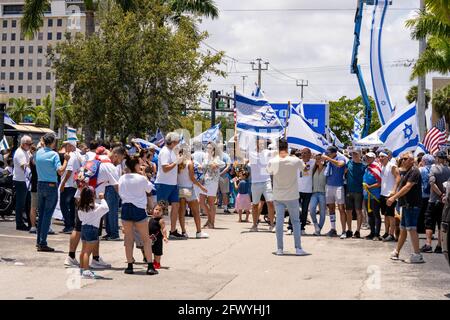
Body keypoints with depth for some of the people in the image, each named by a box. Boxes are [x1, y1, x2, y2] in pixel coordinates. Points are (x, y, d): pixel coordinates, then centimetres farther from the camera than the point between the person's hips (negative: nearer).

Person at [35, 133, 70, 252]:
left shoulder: (38, 153, 4)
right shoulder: (54, 154, -13)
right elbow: (60, 171, -21)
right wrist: (66, 160, -10)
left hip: (40, 184, 6)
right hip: (51, 185, -6)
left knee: (41, 214, 15)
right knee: (47, 215, -2)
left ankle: (39, 241, 19)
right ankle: (42, 243, -3)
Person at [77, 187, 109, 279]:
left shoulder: (81, 206, 7)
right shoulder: (94, 206, -15)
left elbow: (81, 218, 14)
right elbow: (105, 208, -22)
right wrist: (102, 198, -10)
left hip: (84, 227, 8)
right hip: (92, 228, -8)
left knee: (84, 250, 18)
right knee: (88, 251, -10)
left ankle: (82, 268, 27)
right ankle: (86, 271, -13)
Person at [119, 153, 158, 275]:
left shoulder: (122, 178, 0)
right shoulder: (141, 178, -11)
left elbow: (120, 193, 8)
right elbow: (149, 189, 6)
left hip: (126, 208, 3)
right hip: (139, 209, -3)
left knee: (129, 238, 10)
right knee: (146, 238, 6)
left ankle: (130, 266, 10)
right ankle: (150, 266, 2)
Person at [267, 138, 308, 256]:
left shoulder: (273, 162, -11)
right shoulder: (295, 161, -13)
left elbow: (269, 171, 11)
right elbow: (303, 166, 9)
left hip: (278, 197, 1)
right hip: (292, 196, -1)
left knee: (279, 221, 5)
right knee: (295, 221, 8)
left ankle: (279, 249, 5)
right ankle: (298, 248, 6)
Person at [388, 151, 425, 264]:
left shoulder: (414, 171, -13)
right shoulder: (406, 172, 18)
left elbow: (407, 187, -22)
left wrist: (394, 197, -24)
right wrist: (393, 197, 17)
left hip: (412, 205, -10)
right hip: (406, 204, 10)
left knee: (411, 229, -12)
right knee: (403, 229, 17)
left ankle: (417, 255, -12)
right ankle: (396, 252, 27)